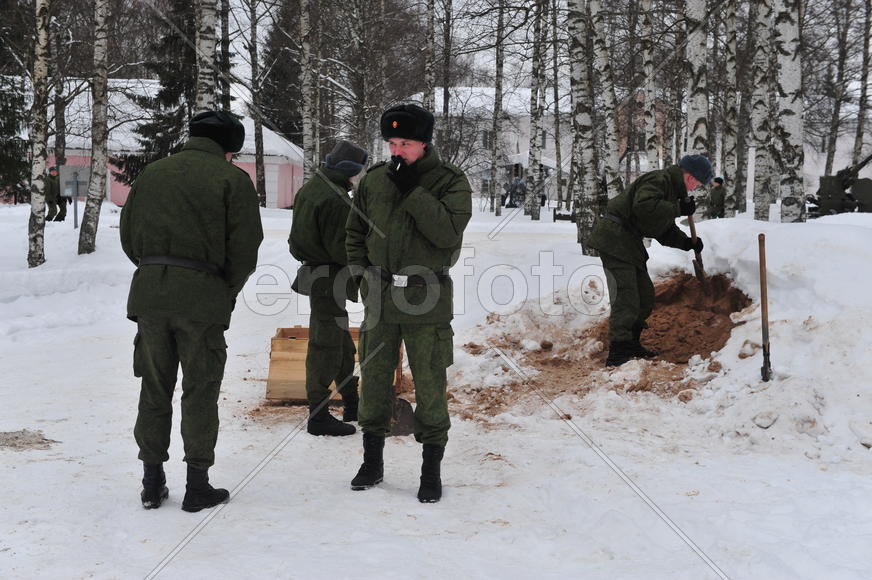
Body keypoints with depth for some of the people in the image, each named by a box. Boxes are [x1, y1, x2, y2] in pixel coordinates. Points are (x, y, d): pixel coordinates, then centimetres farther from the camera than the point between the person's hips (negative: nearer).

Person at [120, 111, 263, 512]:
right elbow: (245, 246, -5)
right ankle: (197, 486, 9)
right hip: (202, 297, -4)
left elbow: (127, 235, 15)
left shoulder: (152, 172, 14)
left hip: (149, 291, 4)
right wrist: (228, 294, 8)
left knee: (154, 388, 12)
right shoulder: (232, 179, 0)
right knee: (200, 391, 5)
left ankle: (152, 482, 16)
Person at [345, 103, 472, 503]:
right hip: (380, 297, 4)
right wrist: (363, 269, 6)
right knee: (374, 379, 11)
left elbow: (449, 232, -20)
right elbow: (355, 232, 20)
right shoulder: (374, 180, 7)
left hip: (426, 300, -4)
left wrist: (412, 191, -20)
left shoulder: (450, 181, -4)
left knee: (430, 384, 0)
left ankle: (431, 470, 13)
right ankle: (372, 461, 26)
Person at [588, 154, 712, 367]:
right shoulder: (658, 180, -14)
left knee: (645, 296, 14)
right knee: (626, 296, -15)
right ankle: (618, 352, -15)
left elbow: (665, 231, 21)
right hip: (614, 239, -11)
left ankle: (631, 344, 24)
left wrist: (687, 243, 5)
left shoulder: (672, 190, 19)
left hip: (629, 243, 11)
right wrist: (679, 209, -26)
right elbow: (644, 206, -34)